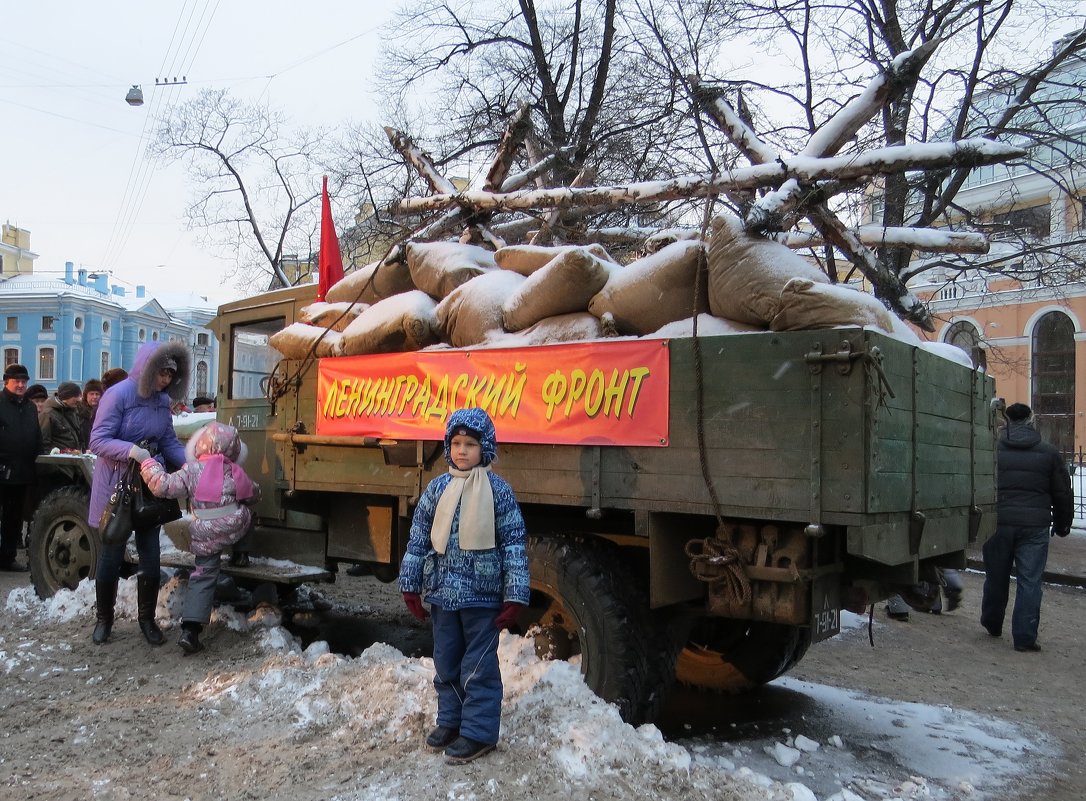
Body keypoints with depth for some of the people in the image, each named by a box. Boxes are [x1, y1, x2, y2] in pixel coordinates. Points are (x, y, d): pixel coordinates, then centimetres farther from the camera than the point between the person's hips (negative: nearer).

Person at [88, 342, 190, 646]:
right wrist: (131, 450, -33)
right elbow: (97, 441, -17)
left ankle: (147, 618, 22)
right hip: (116, 486, -5)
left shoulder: (162, 400, 3)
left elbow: (169, 442, 8)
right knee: (111, 555, 7)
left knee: (150, 555, 8)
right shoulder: (118, 395, -15)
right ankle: (104, 618, 26)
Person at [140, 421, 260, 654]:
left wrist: (147, 463, -1)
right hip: (236, 528, 0)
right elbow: (253, 495, 16)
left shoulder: (191, 471, -4)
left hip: (205, 537, 0)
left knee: (203, 577, 7)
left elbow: (163, 485, -11)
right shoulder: (234, 472, 3)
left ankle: (190, 630, 0)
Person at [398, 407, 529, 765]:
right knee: (446, 662, 17)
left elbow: (514, 545, -7)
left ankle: (478, 732, 16)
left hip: (482, 595, -4)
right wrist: (411, 585, 8)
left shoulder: (498, 491, -7)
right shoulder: (437, 488, 3)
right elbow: (418, 538, 9)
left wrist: (514, 598, -10)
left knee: (479, 667, 3)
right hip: (442, 592, 5)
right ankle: (450, 720, 33)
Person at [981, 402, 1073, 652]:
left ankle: (992, 625, 32)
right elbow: (1063, 493, 9)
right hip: (1035, 527, -1)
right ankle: (1024, 637, 3)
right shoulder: (1049, 452, 3)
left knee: (996, 577, 15)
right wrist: (1062, 524, 21)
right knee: (1030, 581, 3)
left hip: (998, 523, 1)